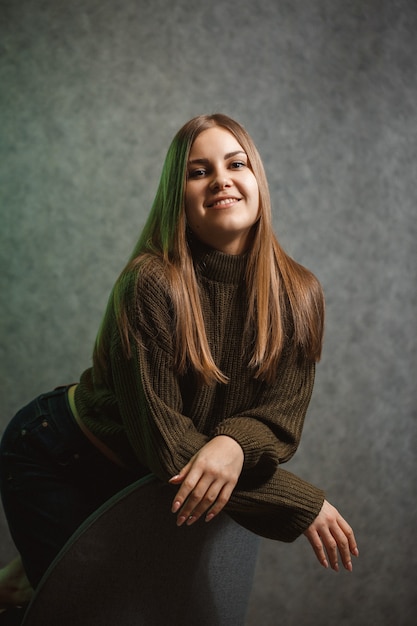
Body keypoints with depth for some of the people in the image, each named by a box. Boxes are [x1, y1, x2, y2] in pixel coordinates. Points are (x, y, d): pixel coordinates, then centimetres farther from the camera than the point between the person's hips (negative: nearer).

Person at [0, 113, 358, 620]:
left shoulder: (298, 294, -12)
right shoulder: (151, 284, -28)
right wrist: (303, 505, -27)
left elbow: (283, 416, -14)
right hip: (58, 460, -5)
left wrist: (234, 444, -38)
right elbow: (164, 440, -28)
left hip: (139, 482, 5)